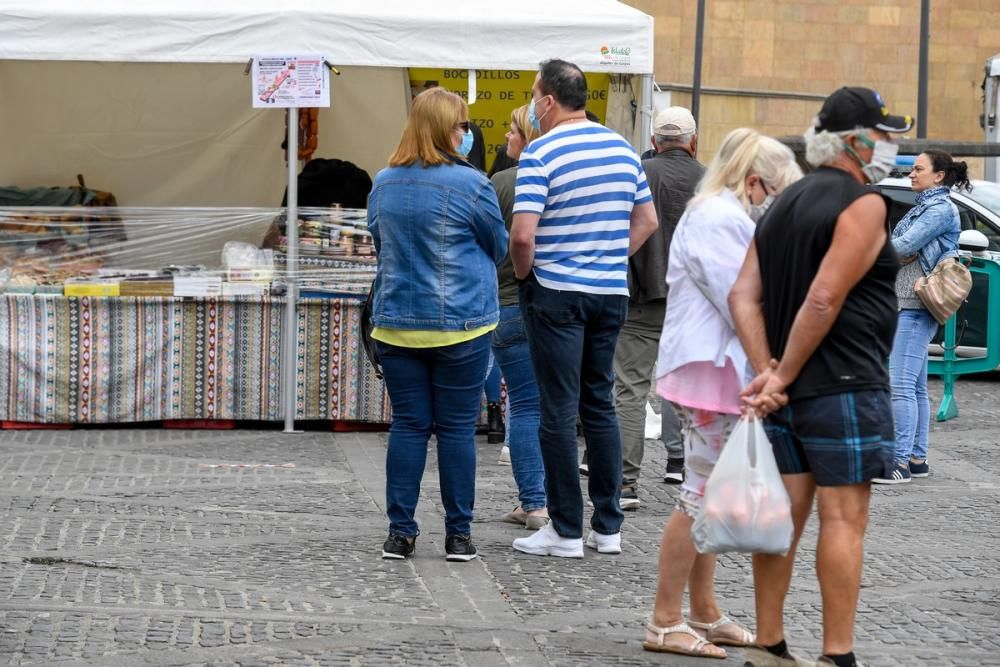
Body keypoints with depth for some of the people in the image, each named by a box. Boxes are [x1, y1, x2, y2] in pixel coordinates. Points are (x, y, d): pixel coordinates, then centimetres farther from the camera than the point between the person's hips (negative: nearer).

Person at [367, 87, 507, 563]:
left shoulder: (383, 184, 5)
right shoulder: (470, 184, -11)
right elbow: (499, 248, 3)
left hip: (396, 324, 4)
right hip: (460, 326, -4)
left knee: (408, 426, 8)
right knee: (457, 429, 4)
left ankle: (400, 532, 7)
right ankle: (458, 534, 9)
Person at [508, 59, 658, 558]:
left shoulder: (540, 154, -13)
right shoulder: (623, 149, 8)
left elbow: (522, 235, -20)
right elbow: (647, 221, 14)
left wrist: (524, 274, -3)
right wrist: (613, 259, 15)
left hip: (556, 294, -6)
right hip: (612, 293, 6)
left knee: (559, 410, -1)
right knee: (600, 404, 13)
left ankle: (566, 531, 1)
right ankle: (608, 526, 14)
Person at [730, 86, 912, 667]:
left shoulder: (785, 205, 16)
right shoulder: (862, 204, -10)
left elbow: (744, 295, 7)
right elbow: (824, 300, -20)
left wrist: (767, 372, -2)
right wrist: (783, 378, -14)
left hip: (786, 393, 8)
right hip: (843, 388, -8)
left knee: (785, 515, 10)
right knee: (844, 519, -4)